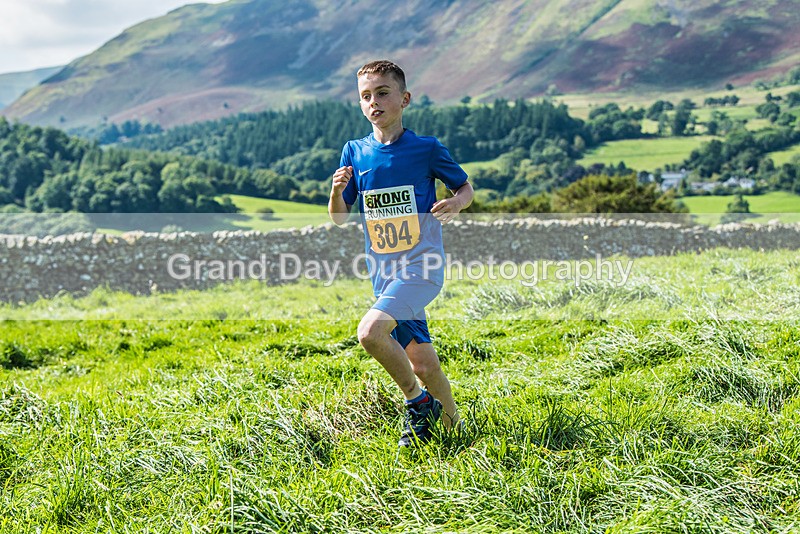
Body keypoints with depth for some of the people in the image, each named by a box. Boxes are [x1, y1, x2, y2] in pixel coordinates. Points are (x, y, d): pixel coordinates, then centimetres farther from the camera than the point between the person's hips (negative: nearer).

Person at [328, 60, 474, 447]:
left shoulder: (426, 149, -4)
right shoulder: (355, 152, 6)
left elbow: (465, 187, 9)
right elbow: (338, 219, 9)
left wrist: (456, 204, -14)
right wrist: (337, 190, -12)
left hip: (422, 265, -5)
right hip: (383, 272, 5)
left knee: (370, 332, -25)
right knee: (421, 363, 7)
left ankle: (417, 400, -3)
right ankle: (451, 422, 31)